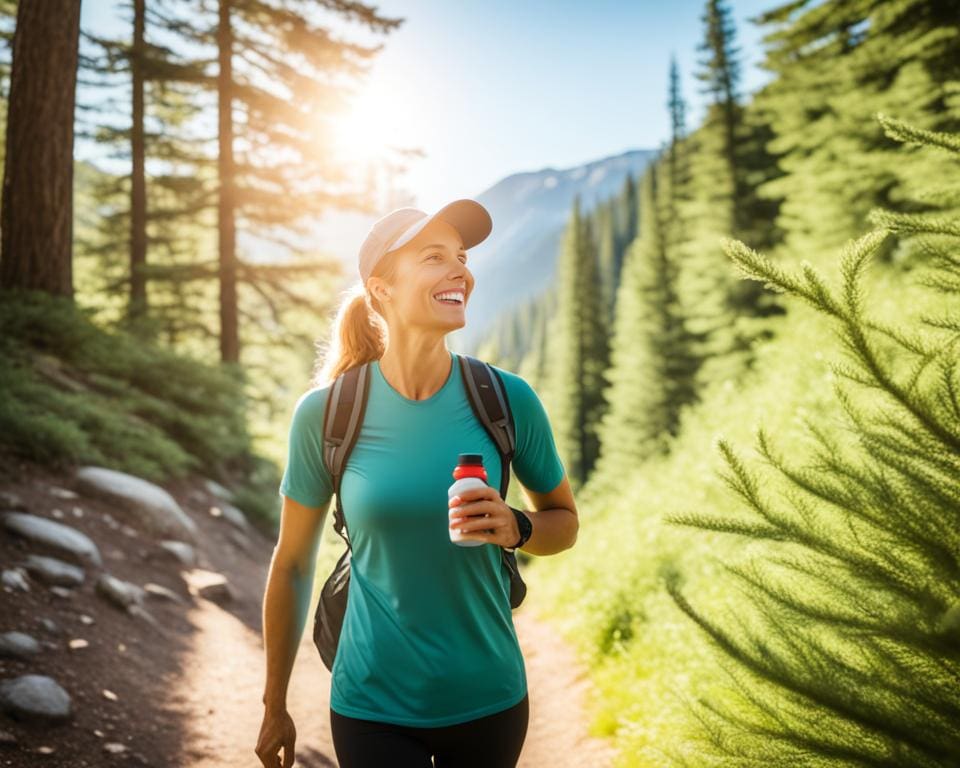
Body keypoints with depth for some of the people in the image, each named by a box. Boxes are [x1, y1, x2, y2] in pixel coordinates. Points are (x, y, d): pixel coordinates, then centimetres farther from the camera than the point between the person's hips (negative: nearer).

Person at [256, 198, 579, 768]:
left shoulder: (507, 399, -11)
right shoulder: (325, 413, -12)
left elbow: (565, 520, 4)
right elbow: (292, 565, -1)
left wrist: (515, 529, -19)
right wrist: (275, 707, 7)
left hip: (488, 699, 2)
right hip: (373, 706, -2)